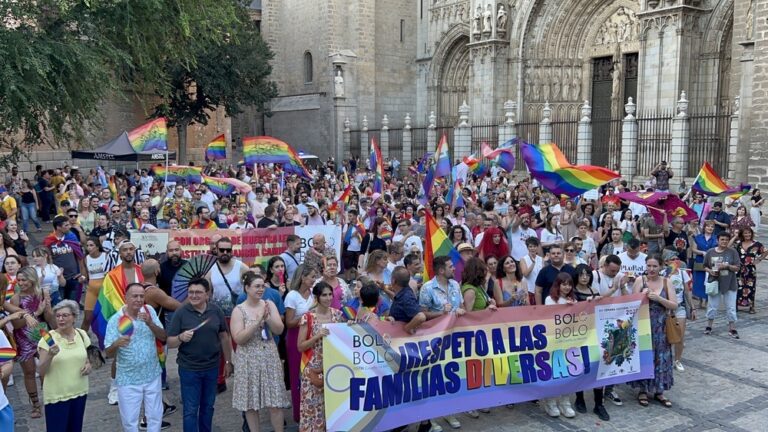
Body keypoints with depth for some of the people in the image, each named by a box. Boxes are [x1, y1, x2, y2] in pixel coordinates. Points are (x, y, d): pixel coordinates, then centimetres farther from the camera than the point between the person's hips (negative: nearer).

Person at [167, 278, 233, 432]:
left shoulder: (216, 311, -3)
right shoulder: (181, 313, -10)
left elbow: (224, 337, 7)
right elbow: (170, 343, -8)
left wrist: (228, 361, 9)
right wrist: (181, 337, -28)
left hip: (212, 367, 3)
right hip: (189, 369, -3)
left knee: (208, 406, 18)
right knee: (190, 410, 4)